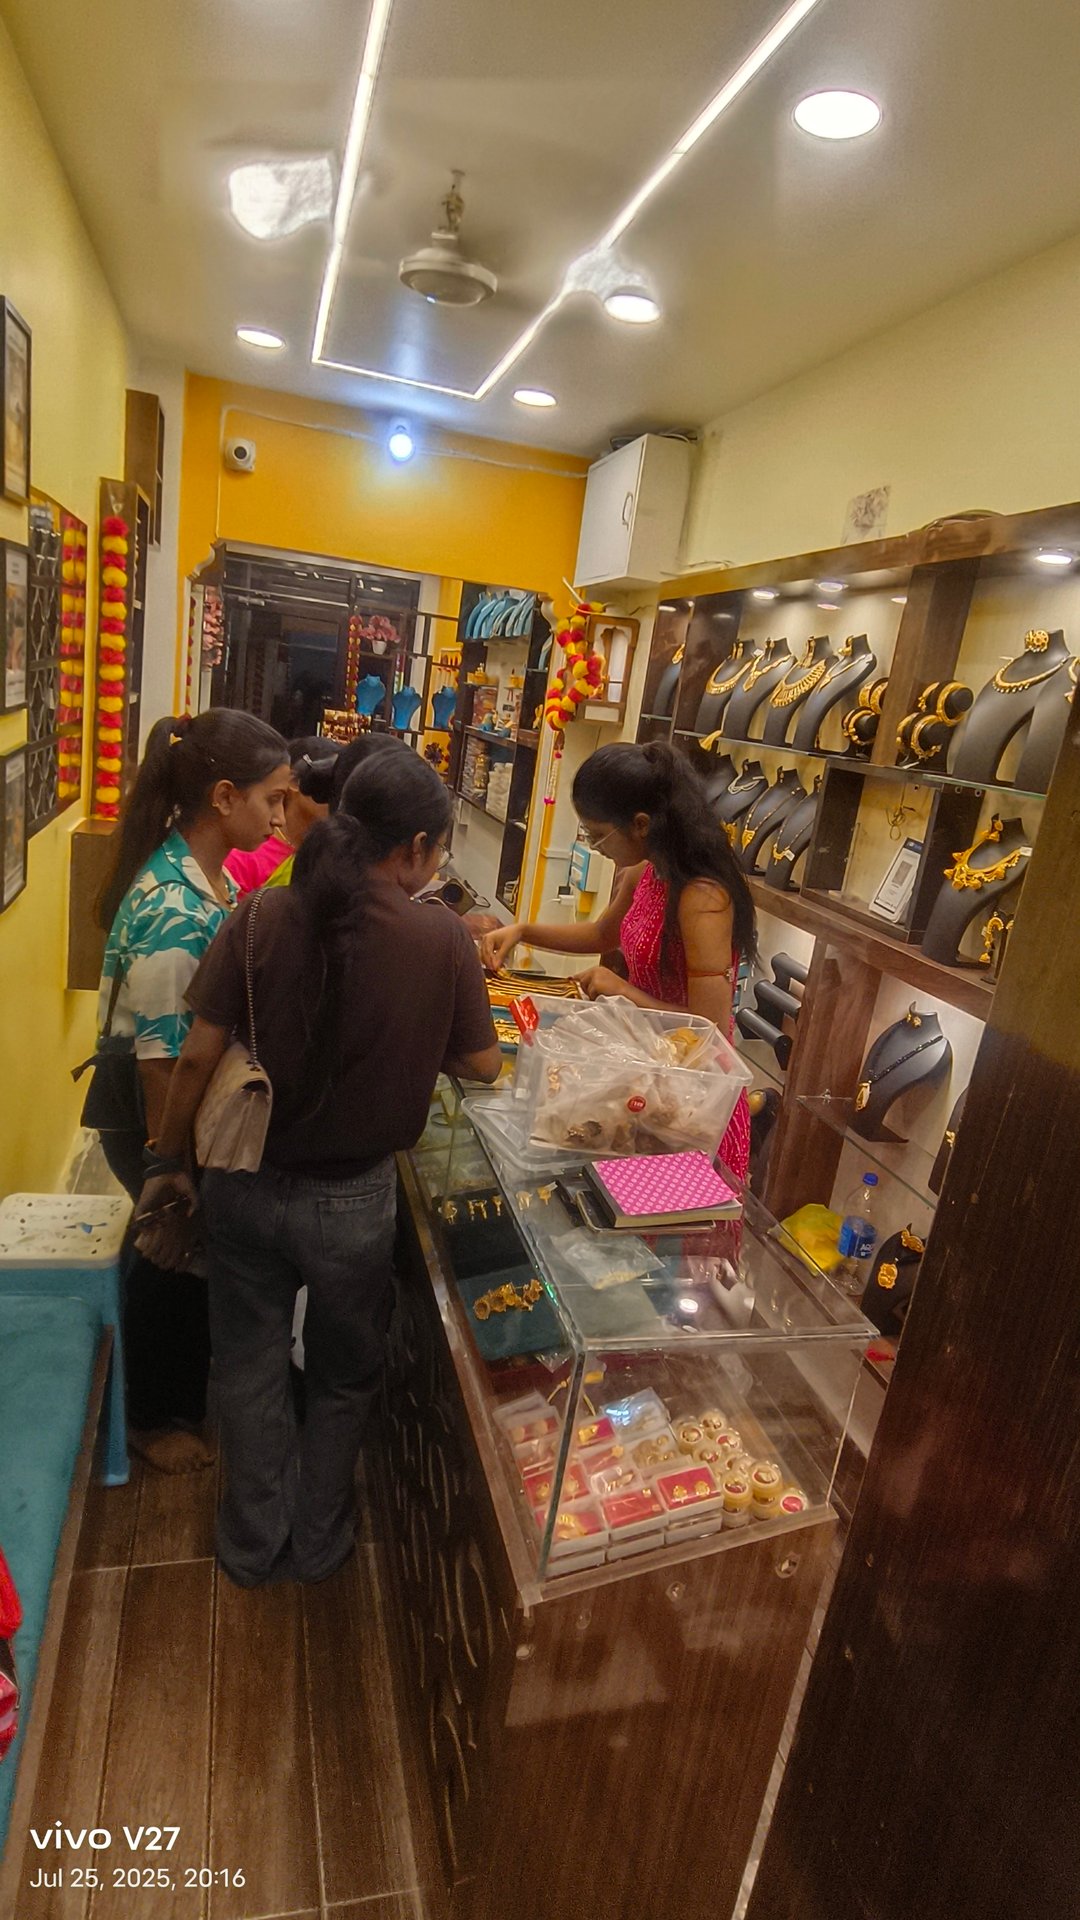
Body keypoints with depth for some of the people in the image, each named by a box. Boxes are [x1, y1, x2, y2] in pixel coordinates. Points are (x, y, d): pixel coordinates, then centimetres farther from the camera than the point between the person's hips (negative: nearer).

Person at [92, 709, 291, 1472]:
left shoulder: (209, 872, -4)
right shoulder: (172, 914, -32)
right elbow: (159, 1066, -26)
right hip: (159, 1117, -8)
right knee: (173, 1261, 15)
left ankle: (189, 1388, 52)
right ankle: (155, 1420, 42)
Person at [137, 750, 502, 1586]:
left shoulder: (265, 914, -13)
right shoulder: (441, 937, -18)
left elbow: (198, 1056, -10)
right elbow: (484, 1066, -7)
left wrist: (171, 1163, 5)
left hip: (246, 1184, 2)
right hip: (352, 1198, -2)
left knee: (250, 1369, 24)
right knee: (343, 1377, 24)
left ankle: (253, 1543, 46)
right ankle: (318, 1542, 46)